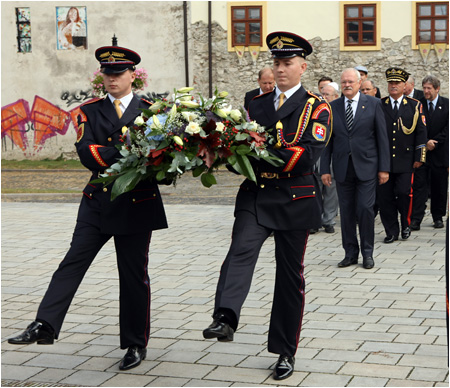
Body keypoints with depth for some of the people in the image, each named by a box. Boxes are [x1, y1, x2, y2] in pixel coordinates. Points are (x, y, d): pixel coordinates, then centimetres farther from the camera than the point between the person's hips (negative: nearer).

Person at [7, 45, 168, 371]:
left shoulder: (150, 111, 5)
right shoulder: (90, 111, 8)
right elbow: (86, 152, -8)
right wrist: (126, 157, -20)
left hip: (137, 204, -2)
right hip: (98, 200, 2)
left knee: (134, 274, 4)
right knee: (74, 260, -8)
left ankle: (136, 344, 15)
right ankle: (45, 326, -12)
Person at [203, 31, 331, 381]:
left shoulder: (316, 108, 0)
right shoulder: (257, 103, 13)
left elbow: (309, 155, -14)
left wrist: (266, 150, -21)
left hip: (295, 200, -2)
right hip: (255, 195, 3)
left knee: (290, 274, 6)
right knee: (241, 250, -25)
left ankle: (286, 352, 17)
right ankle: (226, 319, -42)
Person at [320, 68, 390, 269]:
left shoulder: (373, 104, 2)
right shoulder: (332, 107, 7)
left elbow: (382, 137, 2)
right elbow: (327, 140, 8)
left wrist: (384, 168, -3)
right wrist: (325, 169, 2)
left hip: (366, 166, -2)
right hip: (342, 167, 2)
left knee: (365, 209, -6)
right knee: (346, 211, 5)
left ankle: (367, 253, 9)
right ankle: (351, 253, 16)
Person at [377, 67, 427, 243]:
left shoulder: (414, 106, 6)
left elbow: (421, 132, 5)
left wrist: (419, 157, 0)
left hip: (405, 161, -1)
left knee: (403, 193, -8)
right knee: (385, 197, 1)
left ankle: (406, 224, 17)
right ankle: (391, 231, 12)